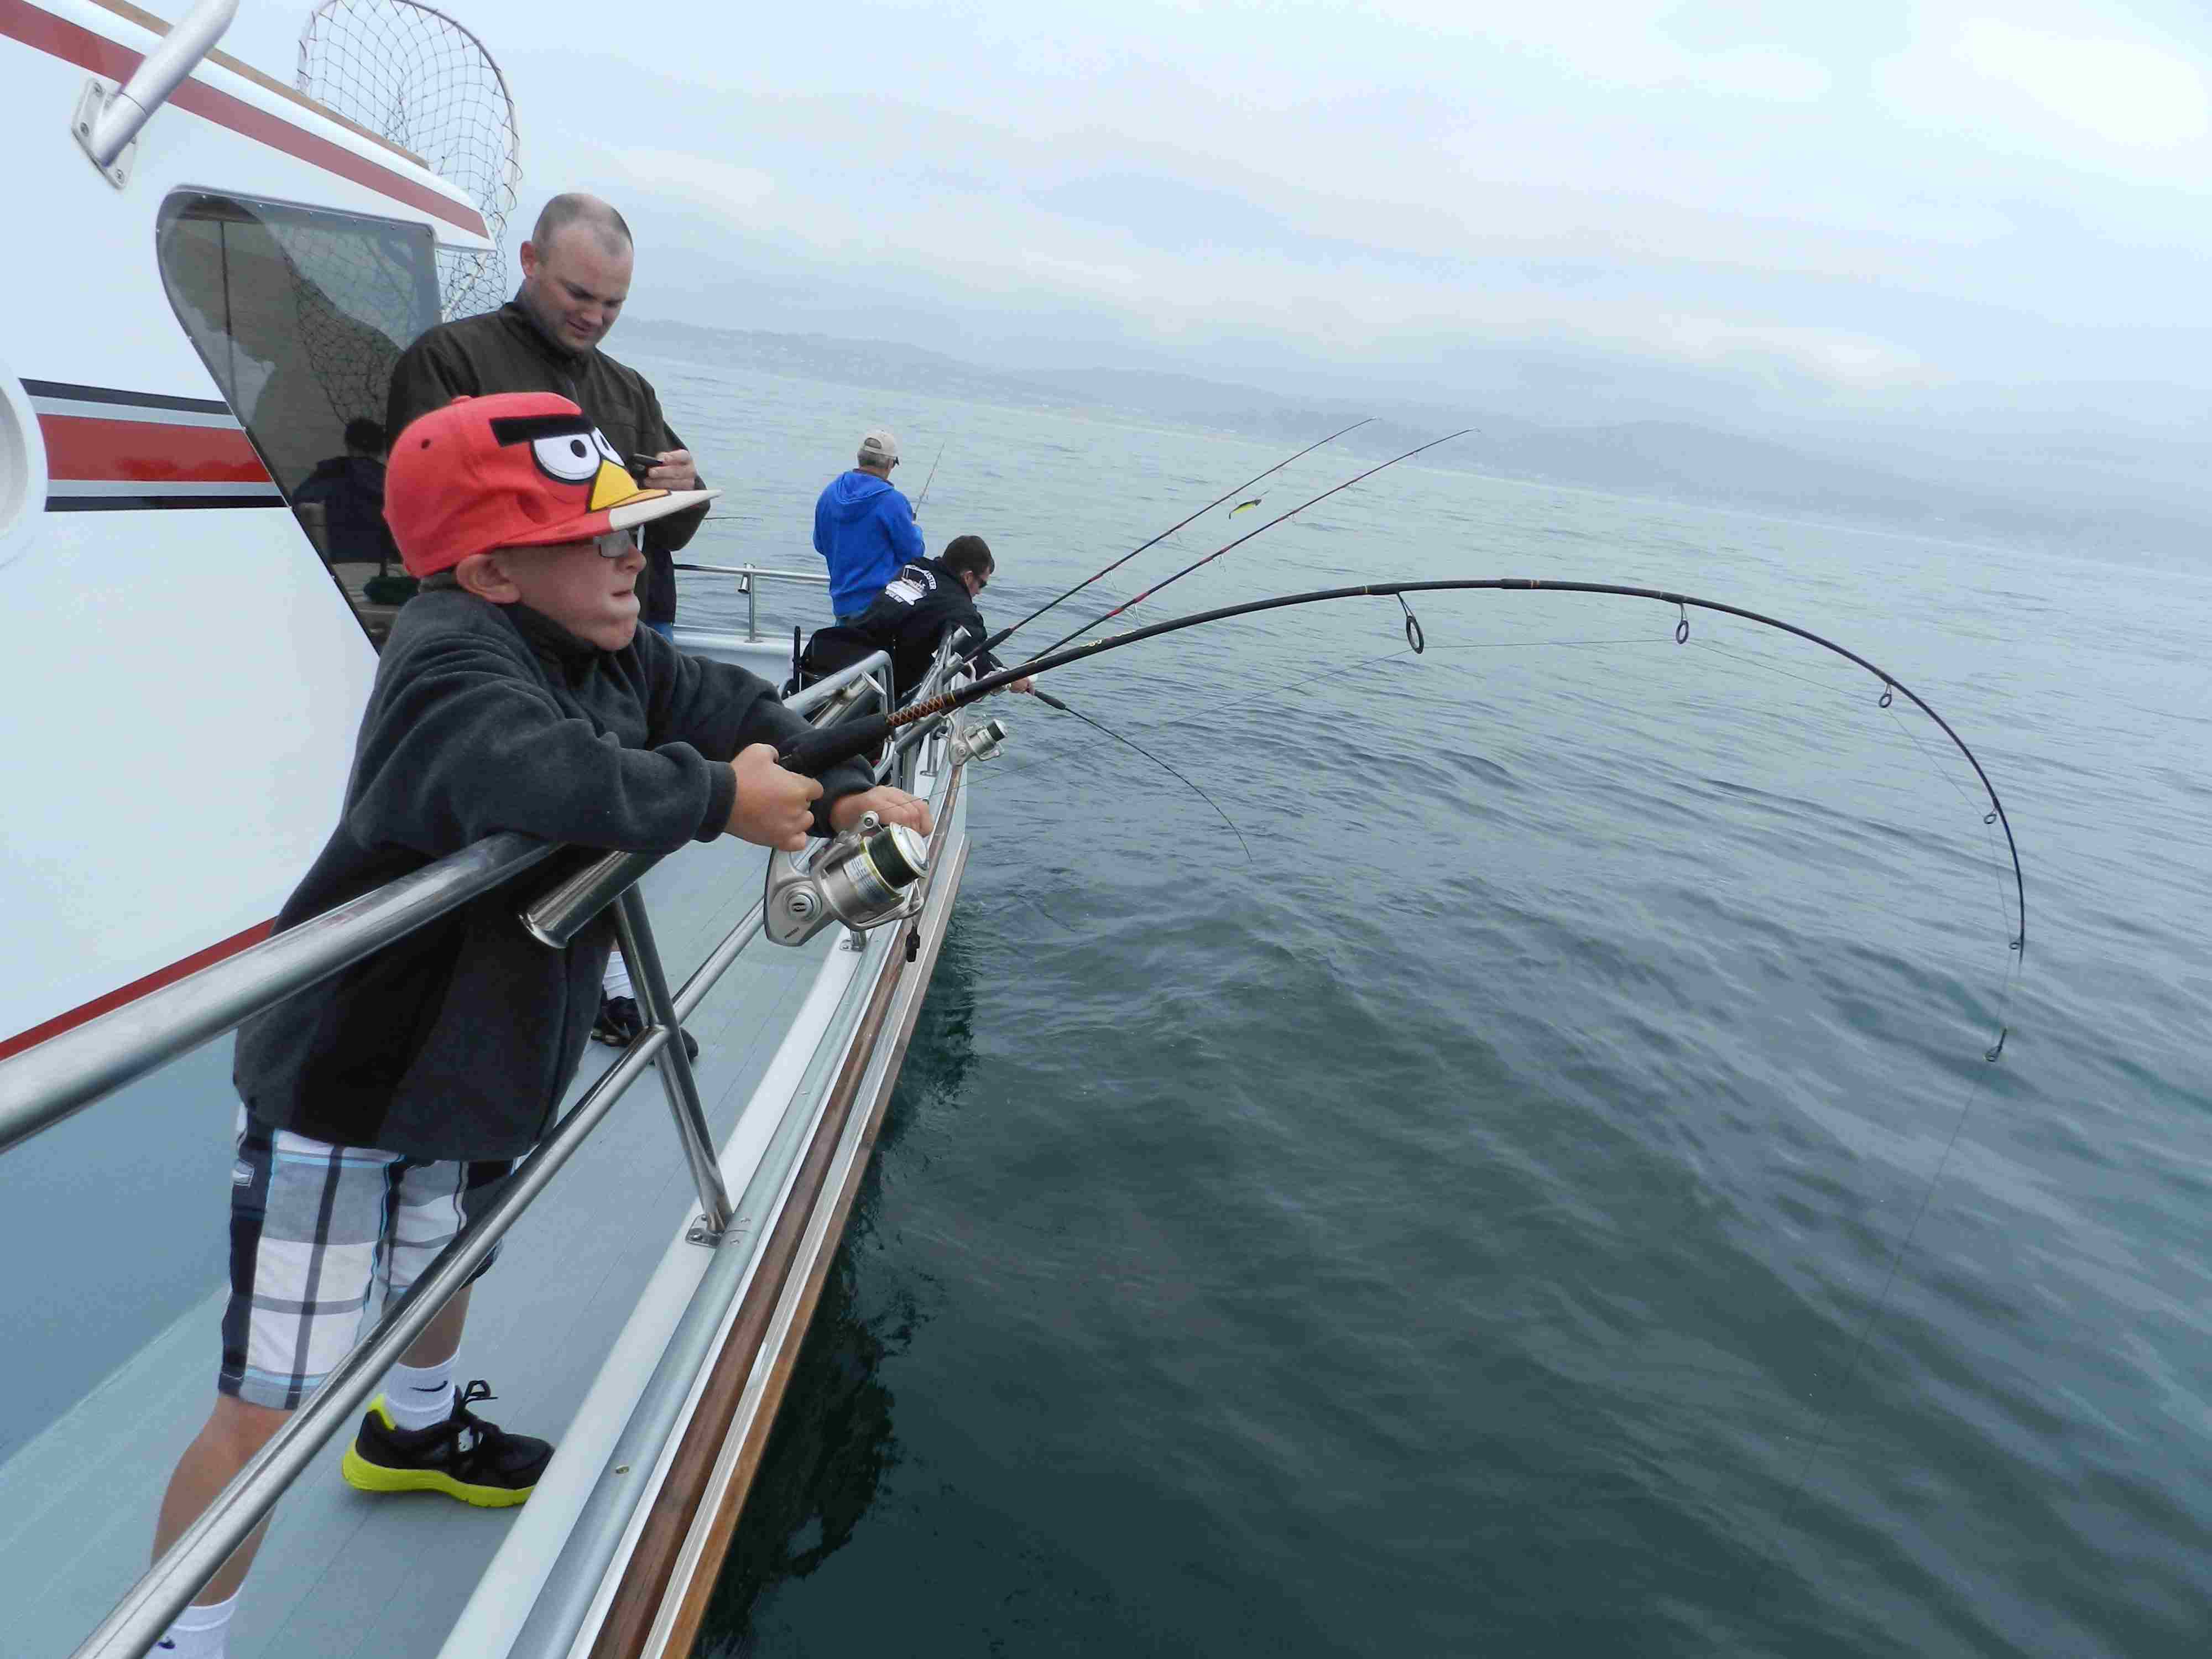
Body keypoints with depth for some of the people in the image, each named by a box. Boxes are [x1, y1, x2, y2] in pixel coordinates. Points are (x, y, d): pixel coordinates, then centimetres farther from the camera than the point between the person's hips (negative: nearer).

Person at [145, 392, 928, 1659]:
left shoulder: (600, 652, -2)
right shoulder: (450, 664, -29)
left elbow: (727, 707, 7)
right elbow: (544, 774, -49)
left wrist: (842, 792, -8)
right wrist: (719, 797, -35)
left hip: (471, 1073, 9)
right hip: (343, 1095, -9)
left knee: (447, 1267, 33)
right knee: (268, 1407, 0)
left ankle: (418, 1432, 61)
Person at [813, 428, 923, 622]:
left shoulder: (829, 495, 5)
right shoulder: (892, 501, -14)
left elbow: (820, 545, 16)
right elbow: (914, 552, -7)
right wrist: (915, 530, 14)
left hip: (842, 602, 6)